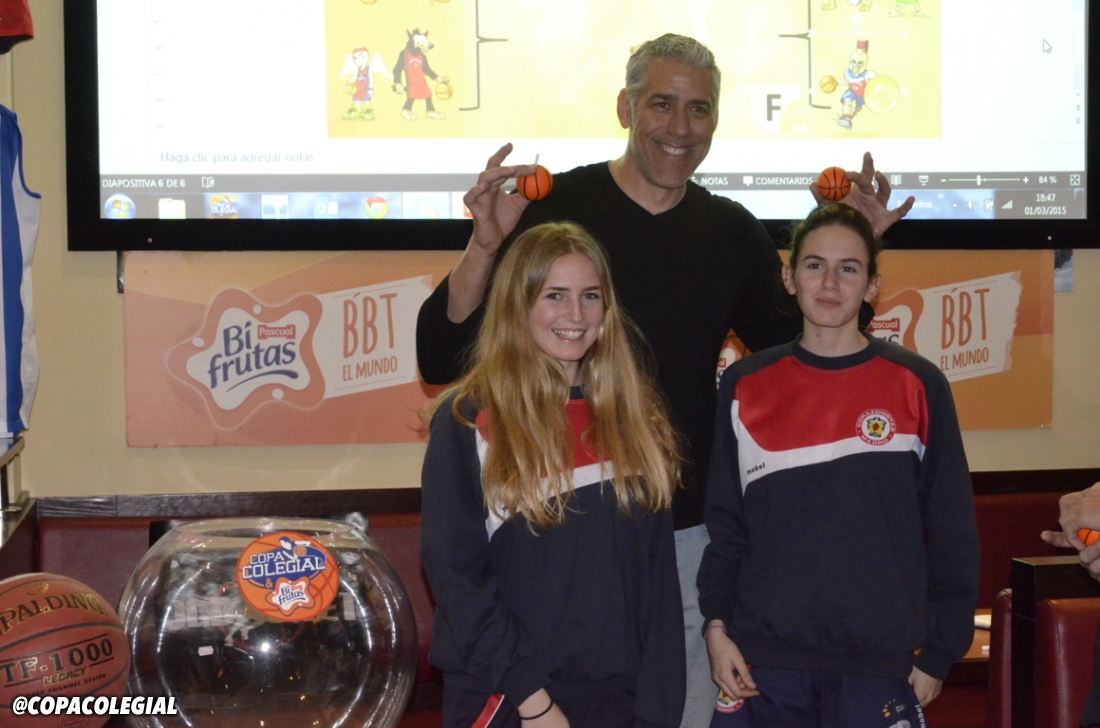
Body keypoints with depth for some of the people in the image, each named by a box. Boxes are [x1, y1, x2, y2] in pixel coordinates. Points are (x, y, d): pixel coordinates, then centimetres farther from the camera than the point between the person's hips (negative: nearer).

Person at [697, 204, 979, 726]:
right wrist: (716, 625, 0)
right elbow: (724, 521, 10)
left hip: (880, 664, -1)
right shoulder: (745, 386, 6)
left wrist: (938, 652, 2)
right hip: (763, 663, 1)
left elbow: (952, 531, 4)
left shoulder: (916, 385, 1)